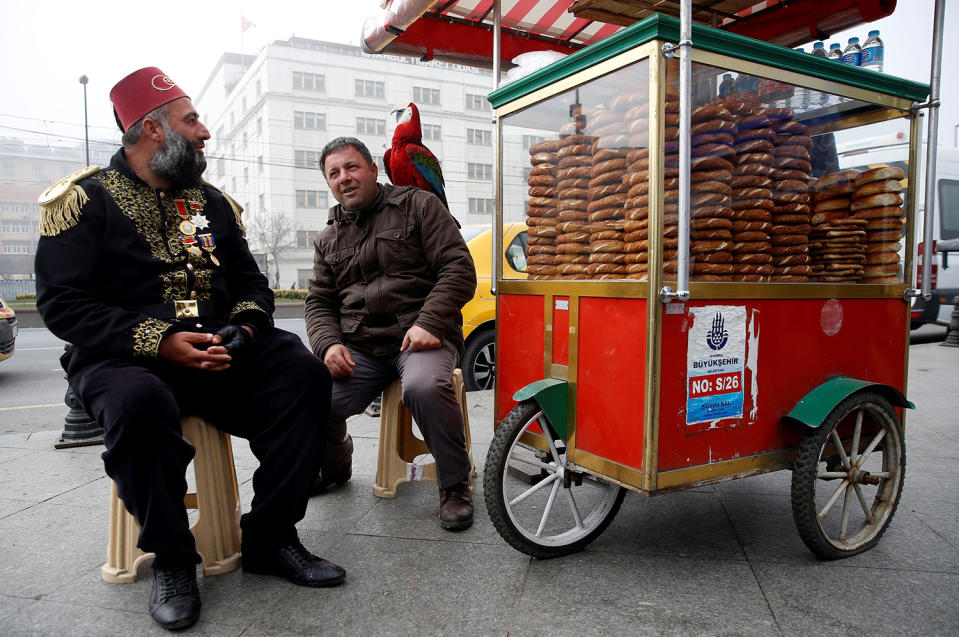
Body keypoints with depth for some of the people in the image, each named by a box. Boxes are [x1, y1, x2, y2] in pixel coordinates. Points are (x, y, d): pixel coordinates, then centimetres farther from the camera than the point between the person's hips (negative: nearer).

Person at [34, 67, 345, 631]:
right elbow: (62, 303, -8)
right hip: (125, 357, -4)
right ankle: (171, 559, -13)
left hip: (220, 349, 5)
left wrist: (245, 328, -7)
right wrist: (158, 342, -20)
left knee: (304, 373, -21)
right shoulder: (84, 199, 1)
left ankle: (270, 539, -10)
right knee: (140, 403, -38)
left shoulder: (212, 201, 16)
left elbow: (251, 282, 16)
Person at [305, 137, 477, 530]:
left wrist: (429, 323, -16)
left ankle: (455, 485, -11)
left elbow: (459, 269, -3)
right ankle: (333, 467, 16)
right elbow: (319, 302, 19)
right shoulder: (328, 239, 21)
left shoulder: (418, 206, 5)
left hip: (420, 337, -4)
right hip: (358, 348, 4)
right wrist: (329, 344, -3)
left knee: (424, 387, -37)